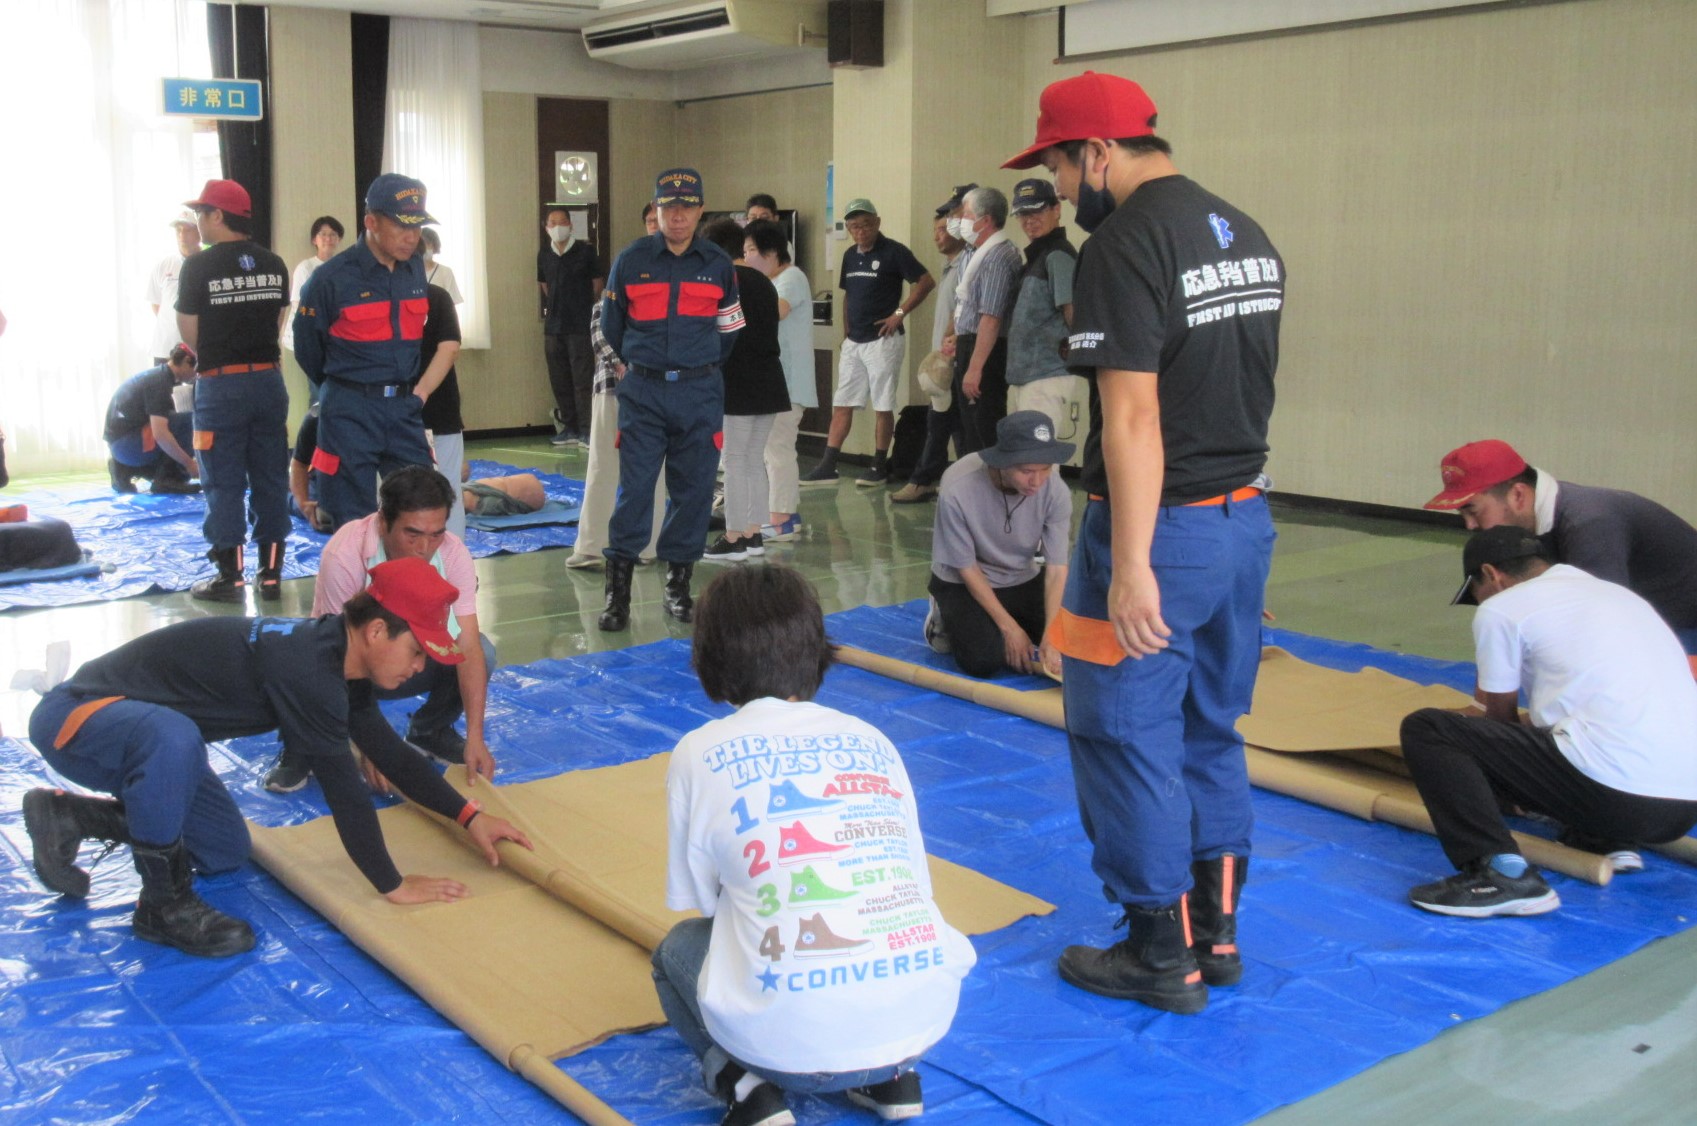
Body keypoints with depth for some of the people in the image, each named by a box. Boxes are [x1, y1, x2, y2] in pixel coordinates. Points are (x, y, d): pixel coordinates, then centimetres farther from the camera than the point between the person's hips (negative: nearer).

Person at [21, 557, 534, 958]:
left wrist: (469, 817, 4)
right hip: (73, 718, -10)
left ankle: (64, 815, 26)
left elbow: (390, 753, 9)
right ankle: (163, 903, -19)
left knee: (224, 853, 15)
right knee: (173, 735, -42)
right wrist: (393, 886, -19)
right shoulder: (304, 668, -32)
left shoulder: (332, 652, -1)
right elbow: (342, 787, -28)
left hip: (137, 729, 10)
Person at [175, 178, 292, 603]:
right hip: (268, 378, 4)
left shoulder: (198, 266, -9)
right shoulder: (274, 265, 4)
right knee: (271, 479, 8)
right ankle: (271, 574, 12)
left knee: (224, 483, 3)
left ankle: (230, 578, 6)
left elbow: (188, 334, -3)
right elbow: (277, 324, 9)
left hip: (220, 385, -4)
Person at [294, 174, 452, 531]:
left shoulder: (416, 270, 6)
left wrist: (417, 391, 15)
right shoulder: (333, 278, -10)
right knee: (354, 524, 1)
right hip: (351, 413, -5)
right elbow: (307, 347, 1)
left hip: (405, 408, 5)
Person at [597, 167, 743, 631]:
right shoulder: (631, 260, 1)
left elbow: (729, 328, 17)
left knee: (694, 488, 4)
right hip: (643, 390, -1)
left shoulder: (718, 264, 4)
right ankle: (618, 588, 0)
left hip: (699, 392, 2)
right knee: (634, 487, -6)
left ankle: (679, 582, 16)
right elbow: (611, 323, 13)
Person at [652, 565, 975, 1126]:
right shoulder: (874, 741, 14)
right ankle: (892, 1077, 19)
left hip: (795, 1044, -3)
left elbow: (699, 903, 12)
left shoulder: (701, 753, 5)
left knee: (677, 950, 28)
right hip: (923, 1023, 4)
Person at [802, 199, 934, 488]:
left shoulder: (893, 252, -9)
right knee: (841, 405, 5)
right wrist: (845, 334, 15)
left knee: (882, 406, 1)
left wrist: (899, 313, -14)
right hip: (853, 342, 7)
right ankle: (828, 467, 7)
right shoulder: (850, 256, 12)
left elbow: (926, 282, -12)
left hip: (883, 340, -7)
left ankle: (880, 467, 10)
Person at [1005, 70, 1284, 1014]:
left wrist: (1131, 568, -23)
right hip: (1246, 518, 9)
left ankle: (1163, 955, 15)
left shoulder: (1127, 244, -16)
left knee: (1129, 739, 5)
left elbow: (1133, 417, -23)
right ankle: (1218, 930, 29)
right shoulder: (1248, 235, 11)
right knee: (1212, 731, 19)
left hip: (1162, 528, -9)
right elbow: (1241, 387, 13)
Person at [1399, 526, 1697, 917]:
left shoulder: (1501, 609, 5)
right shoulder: (1619, 594, 25)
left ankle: (1500, 873, -16)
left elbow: (1502, 719, 16)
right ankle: (1608, 840, 14)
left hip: (1613, 793, -8)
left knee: (1426, 729, -2)